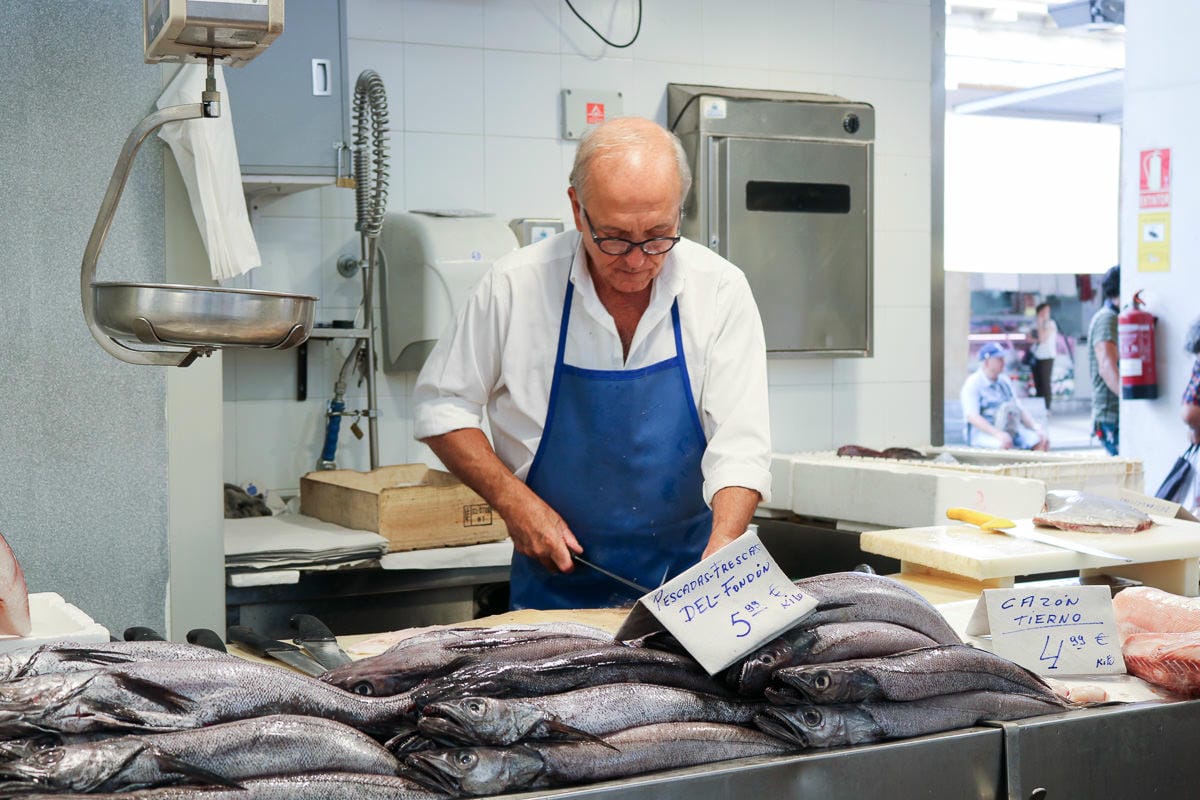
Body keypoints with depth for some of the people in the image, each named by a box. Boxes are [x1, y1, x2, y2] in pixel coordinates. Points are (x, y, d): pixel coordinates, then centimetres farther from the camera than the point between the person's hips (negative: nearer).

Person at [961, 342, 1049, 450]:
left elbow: (1019, 410, 18)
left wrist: (1037, 428, 0)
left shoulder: (1005, 381, 15)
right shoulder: (973, 383, -7)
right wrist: (997, 433, -33)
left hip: (1010, 429, 7)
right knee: (1006, 444, -37)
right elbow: (972, 416, -20)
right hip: (981, 432, -7)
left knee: (1043, 441, -12)